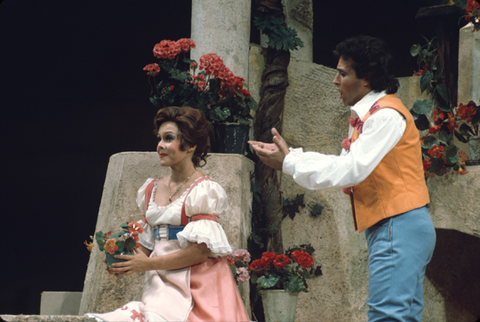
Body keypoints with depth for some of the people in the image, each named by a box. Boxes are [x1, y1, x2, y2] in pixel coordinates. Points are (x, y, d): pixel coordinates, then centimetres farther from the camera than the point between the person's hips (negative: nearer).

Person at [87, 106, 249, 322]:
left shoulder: (202, 190, -5)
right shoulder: (152, 190, 16)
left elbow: (201, 251, -11)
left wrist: (148, 264, -12)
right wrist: (130, 259, -3)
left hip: (195, 285, -5)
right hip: (161, 283, 5)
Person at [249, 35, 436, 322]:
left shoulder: (386, 115, -14)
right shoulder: (368, 115, 19)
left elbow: (352, 170, -18)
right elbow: (346, 164, 18)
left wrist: (289, 163, -12)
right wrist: (289, 156, 10)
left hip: (400, 225, -11)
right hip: (388, 228, 11)